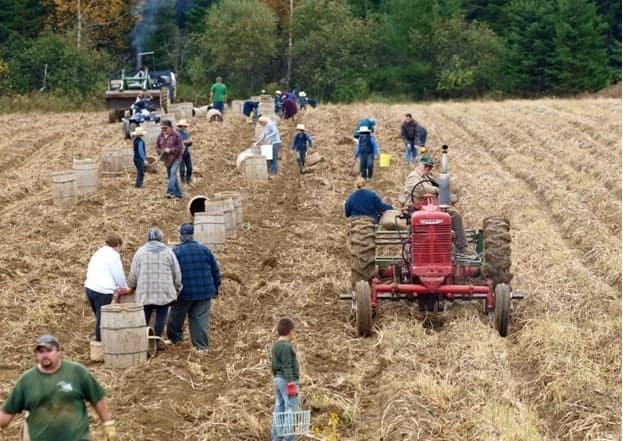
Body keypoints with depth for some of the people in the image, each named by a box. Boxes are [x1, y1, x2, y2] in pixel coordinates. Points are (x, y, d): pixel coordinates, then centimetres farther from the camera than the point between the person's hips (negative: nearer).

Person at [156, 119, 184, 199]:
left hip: (175, 158, -7)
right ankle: (178, 194, 16)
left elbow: (180, 147, -14)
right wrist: (162, 151, -10)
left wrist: (170, 150, -21)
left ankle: (170, 191, -33)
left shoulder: (176, 135, -11)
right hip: (167, 159, 7)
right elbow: (157, 147, 11)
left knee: (173, 172, -24)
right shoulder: (160, 136, 6)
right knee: (170, 176, 8)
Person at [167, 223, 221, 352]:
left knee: (176, 316, 18)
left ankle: (174, 338, 31)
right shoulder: (205, 250, 2)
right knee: (201, 319, 5)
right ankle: (201, 345, 3)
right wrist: (216, 287, 18)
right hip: (204, 292, 2)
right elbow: (215, 270, 7)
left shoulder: (176, 252, -8)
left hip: (184, 293, -2)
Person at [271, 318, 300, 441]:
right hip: (287, 381, -10)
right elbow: (287, 367, -20)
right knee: (291, 409, -9)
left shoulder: (276, 346, 14)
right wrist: (292, 385, -20)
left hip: (278, 380, 10)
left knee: (279, 409, 10)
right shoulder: (286, 347, -15)